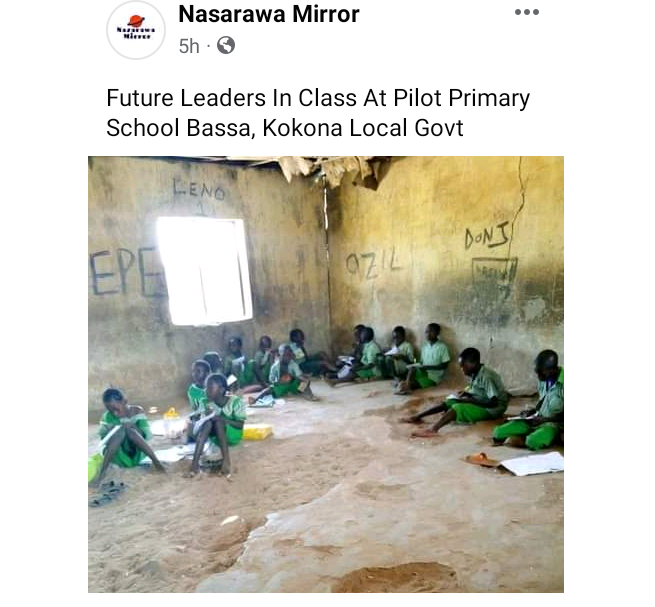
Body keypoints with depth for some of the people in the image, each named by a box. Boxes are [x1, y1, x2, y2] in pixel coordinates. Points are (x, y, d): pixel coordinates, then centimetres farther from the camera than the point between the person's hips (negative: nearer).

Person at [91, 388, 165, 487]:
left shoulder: (137, 411, -4)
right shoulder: (108, 417, -2)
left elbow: (148, 435, -10)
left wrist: (133, 427, -27)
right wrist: (110, 433, -22)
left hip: (137, 455, -1)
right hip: (120, 458, 1)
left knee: (128, 429, -29)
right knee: (120, 430, -28)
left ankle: (155, 461, -29)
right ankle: (101, 473, -34)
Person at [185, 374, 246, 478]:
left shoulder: (236, 401, -13)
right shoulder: (208, 404, -1)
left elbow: (241, 424, -17)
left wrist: (221, 418, -29)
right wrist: (207, 416, -26)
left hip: (233, 436, -3)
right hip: (216, 437, 3)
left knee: (218, 421, -30)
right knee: (208, 422, -28)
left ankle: (226, 460, -37)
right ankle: (195, 463, -38)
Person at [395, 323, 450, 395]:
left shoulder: (442, 347, -10)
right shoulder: (425, 346, 9)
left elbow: (444, 365, -12)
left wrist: (428, 367, -19)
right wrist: (419, 365, -10)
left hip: (435, 376, -5)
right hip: (424, 372, 5)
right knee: (412, 369, -30)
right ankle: (406, 387, -41)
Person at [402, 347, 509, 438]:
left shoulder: (486, 377, -26)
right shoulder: (475, 373, 1)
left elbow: (494, 402, -30)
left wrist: (471, 400, -24)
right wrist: (464, 394, -3)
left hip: (492, 409, -9)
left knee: (458, 408, -28)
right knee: (449, 402, 0)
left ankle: (433, 429, -44)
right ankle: (418, 417, -2)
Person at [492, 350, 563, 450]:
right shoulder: (542, 379, 0)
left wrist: (545, 419, -21)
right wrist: (534, 410, 1)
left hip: (555, 423, -5)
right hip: (538, 419, 6)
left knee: (533, 441, -36)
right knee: (499, 432, -11)